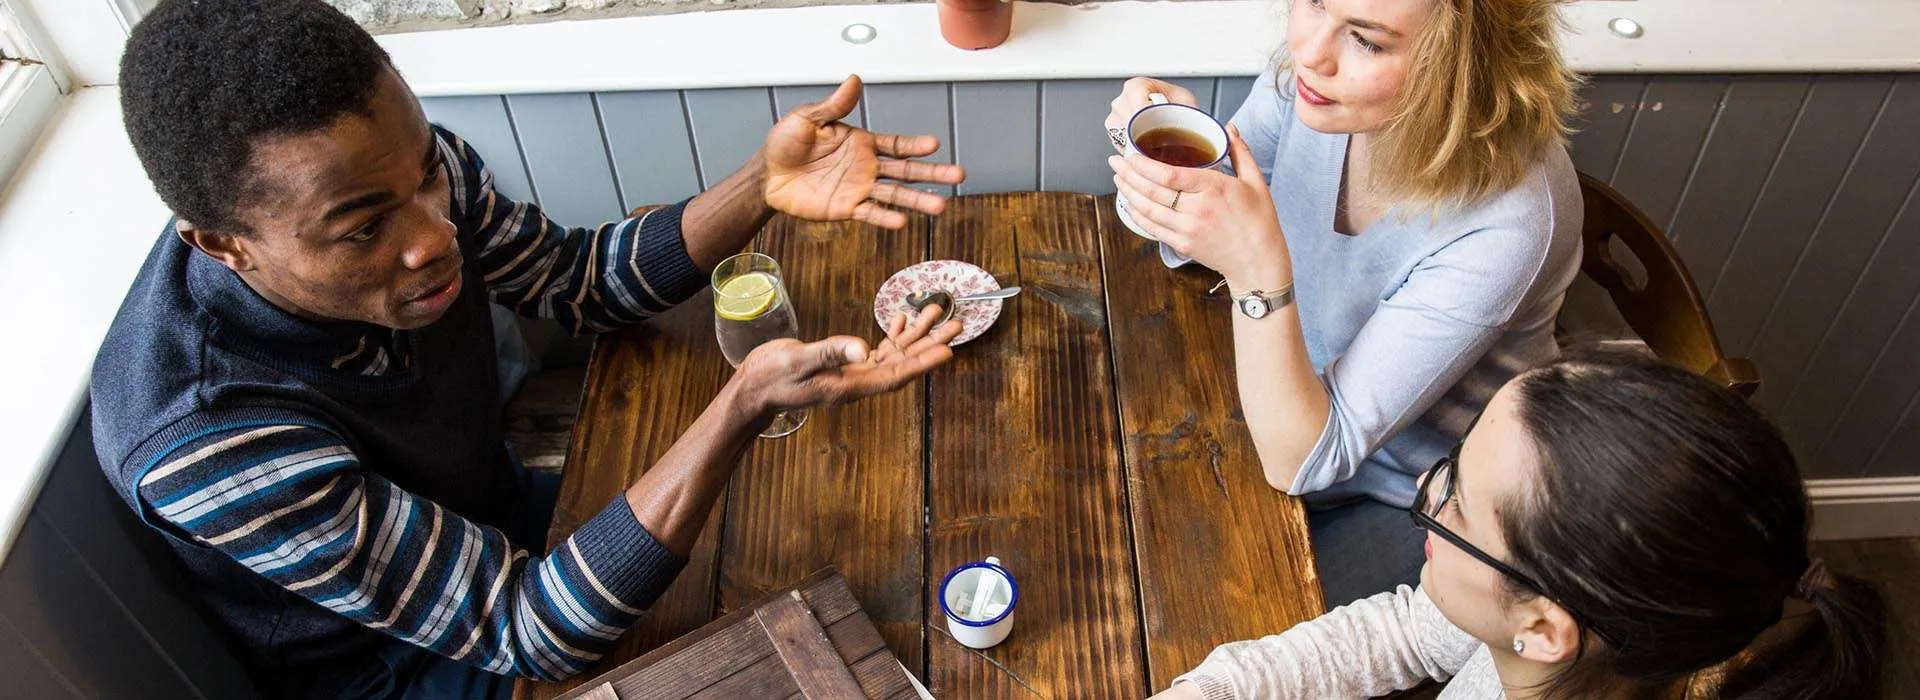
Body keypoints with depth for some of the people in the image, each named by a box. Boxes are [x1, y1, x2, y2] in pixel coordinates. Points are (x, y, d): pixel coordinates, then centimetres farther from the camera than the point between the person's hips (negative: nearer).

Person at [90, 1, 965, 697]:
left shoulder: (406, 170, -22)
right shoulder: (202, 438, -39)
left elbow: (576, 280, -6)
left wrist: (763, 187, -24)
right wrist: (746, 403, -48)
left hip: (494, 517, 5)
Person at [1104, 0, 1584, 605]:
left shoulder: (1510, 221, -35)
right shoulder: (1313, 73, -19)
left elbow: (1301, 461, -31)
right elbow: (1190, 249, -2)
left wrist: (1259, 268, -44)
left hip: (1404, 505, -4)